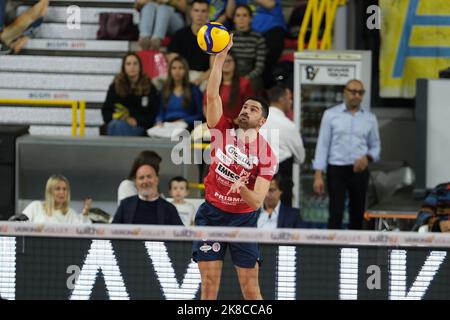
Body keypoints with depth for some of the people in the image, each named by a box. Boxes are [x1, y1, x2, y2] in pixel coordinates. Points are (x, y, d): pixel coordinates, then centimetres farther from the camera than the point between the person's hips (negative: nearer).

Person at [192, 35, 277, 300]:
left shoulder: (266, 154, -9)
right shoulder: (223, 131, -3)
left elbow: (257, 201, -15)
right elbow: (212, 95, -16)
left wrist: (242, 188, -36)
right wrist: (221, 57, -24)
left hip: (243, 219, -1)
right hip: (212, 214, 1)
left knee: (251, 290, -2)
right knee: (209, 286, -3)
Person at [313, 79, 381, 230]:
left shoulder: (370, 118, 7)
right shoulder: (331, 115, 0)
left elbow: (375, 147, 13)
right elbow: (323, 145, -1)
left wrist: (367, 157, -11)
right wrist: (318, 175, -8)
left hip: (359, 171, 3)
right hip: (336, 170, -3)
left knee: (357, 214, 7)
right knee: (336, 213, -8)